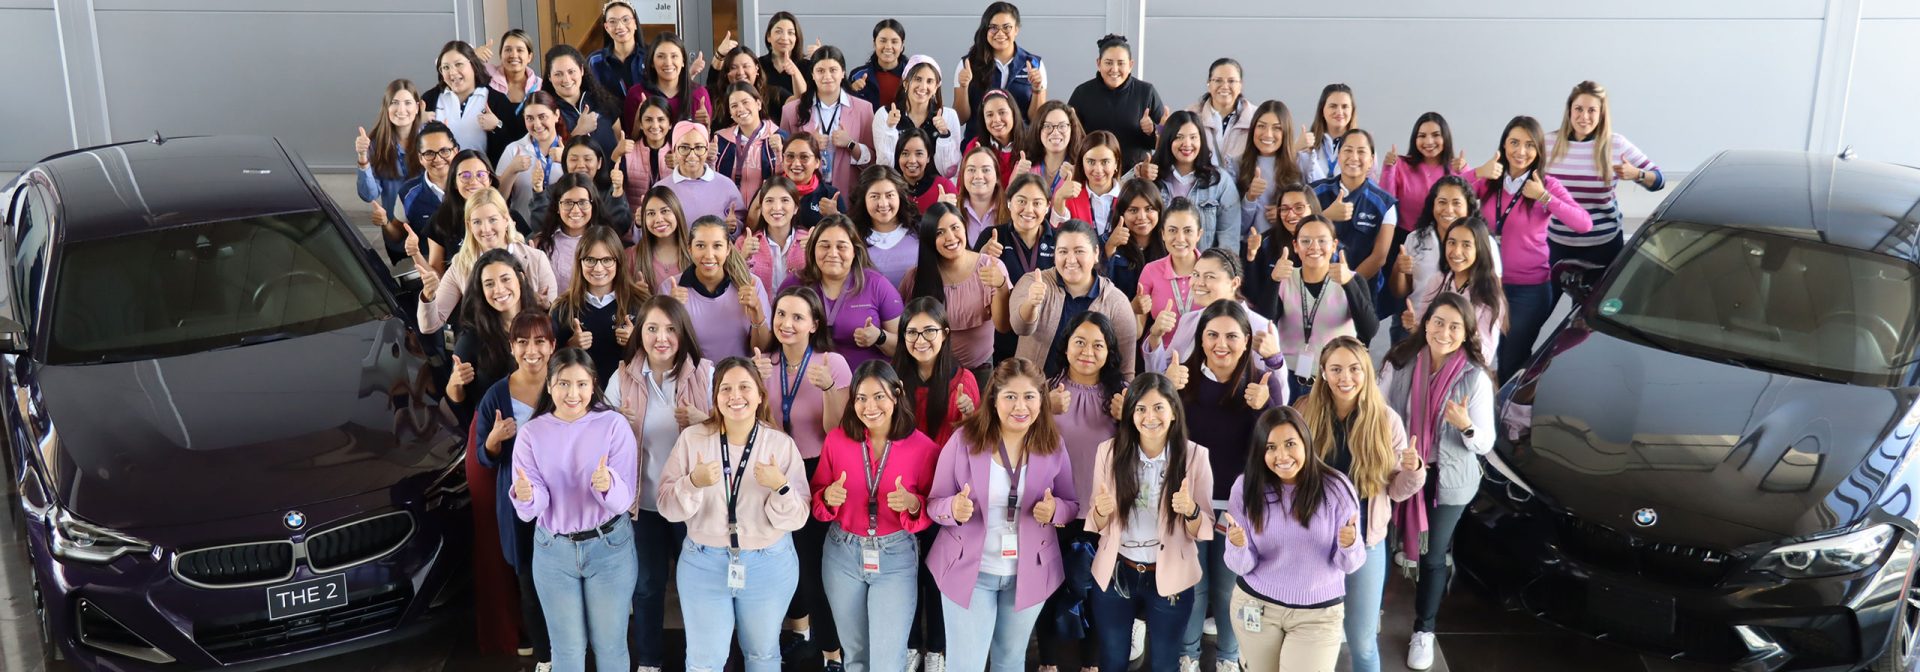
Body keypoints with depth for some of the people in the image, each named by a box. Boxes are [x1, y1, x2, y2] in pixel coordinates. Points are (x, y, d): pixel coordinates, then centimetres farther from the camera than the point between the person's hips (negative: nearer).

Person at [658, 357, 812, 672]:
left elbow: (797, 518, -8)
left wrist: (781, 486, -27)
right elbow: (667, 507, -6)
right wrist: (694, 483, -25)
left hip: (770, 565, 0)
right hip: (703, 564, 0)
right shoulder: (692, 438, -6)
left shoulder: (782, 444, -8)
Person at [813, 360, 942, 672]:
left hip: (896, 558, -2)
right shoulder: (836, 439, -7)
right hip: (842, 555, 2)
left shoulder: (923, 448, -11)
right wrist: (828, 497, -19)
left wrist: (913, 504, -24)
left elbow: (934, 511, -2)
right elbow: (816, 497, 3)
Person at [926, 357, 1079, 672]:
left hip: (1029, 573, 2)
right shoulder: (964, 439, -13)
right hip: (969, 570, -2)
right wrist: (955, 509, -30)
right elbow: (934, 503, -7)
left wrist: (1054, 510, -20)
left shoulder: (1053, 445, -6)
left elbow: (1072, 505, 3)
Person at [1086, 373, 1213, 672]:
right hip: (1115, 574, 1)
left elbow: (1204, 530, -8)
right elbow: (1097, 525, -2)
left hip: (1170, 577, -1)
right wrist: (1102, 511, -24)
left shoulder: (1195, 455, -13)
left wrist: (1191, 511, -30)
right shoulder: (1109, 451, -9)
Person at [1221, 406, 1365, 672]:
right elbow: (1241, 567, -8)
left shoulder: (1336, 488, -13)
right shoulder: (1246, 487, -10)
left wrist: (1349, 546, -29)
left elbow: (1349, 565, -8)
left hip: (1318, 614, -1)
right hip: (1255, 606, 2)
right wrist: (1238, 547, -30)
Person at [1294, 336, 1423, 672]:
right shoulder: (1304, 412, -10)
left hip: (1365, 544, 0)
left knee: (1362, 642, 11)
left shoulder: (1386, 420, -8)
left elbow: (1397, 490, 0)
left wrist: (1413, 470, -22)